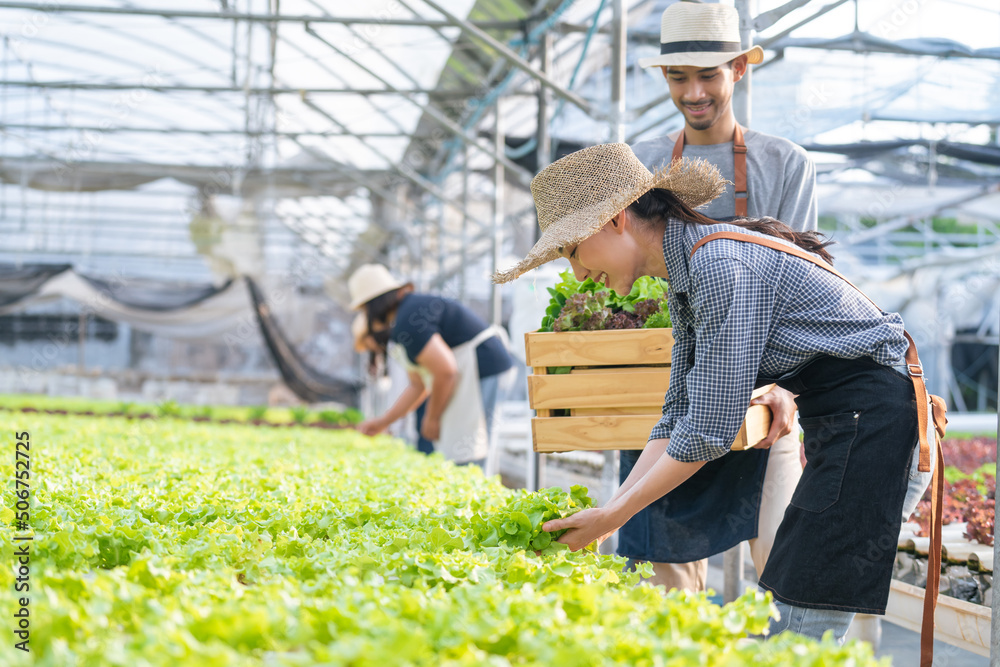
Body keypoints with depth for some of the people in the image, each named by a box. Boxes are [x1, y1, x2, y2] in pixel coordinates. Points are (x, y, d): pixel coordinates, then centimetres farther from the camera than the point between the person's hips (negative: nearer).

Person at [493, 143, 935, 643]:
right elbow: (680, 415, 12)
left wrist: (612, 517, -12)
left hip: (874, 420, -10)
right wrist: (607, 512, 4)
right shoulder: (684, 278, 10)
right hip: (844, 426, 10)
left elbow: (710, 430, -20)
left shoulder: (720, 264, -20)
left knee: (795, 626, -10)